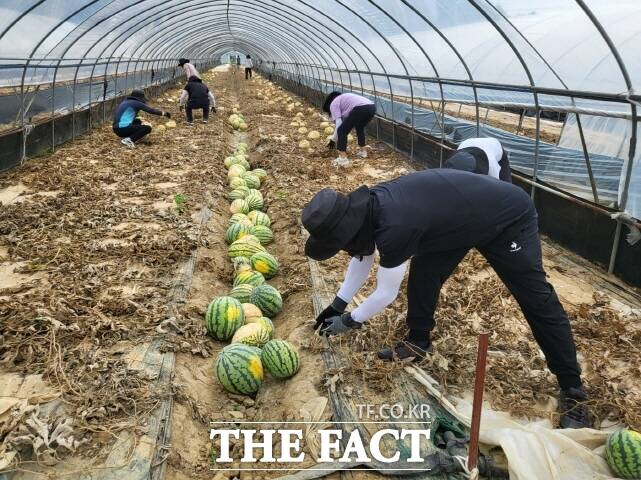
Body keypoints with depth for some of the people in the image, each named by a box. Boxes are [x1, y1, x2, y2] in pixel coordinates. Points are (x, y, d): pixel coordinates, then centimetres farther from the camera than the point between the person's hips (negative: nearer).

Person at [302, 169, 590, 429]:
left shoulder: (395, 227, -37)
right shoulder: (367, 206, -11)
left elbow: (386, 294, -22)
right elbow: (362, 257, 8)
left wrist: (349, 321, -6)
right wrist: (337, 305, 12)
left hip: (509, 218, -8)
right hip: (464, 217, 9)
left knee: (535, 299, -6)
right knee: (423, 272, 7)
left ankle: (572, 391, 2)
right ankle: (418, 343, 24)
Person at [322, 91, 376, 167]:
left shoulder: (333, 104, 13)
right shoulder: (343, 100, 37)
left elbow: (338, 124, 3)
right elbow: (344, 121, 40)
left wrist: (333, 140, 14)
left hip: (360, 109, -9)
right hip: (372, 107, 9)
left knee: (341, 131, 3)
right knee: (359, 127, 36)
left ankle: (343, 159, -2)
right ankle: (362, 151, 44)